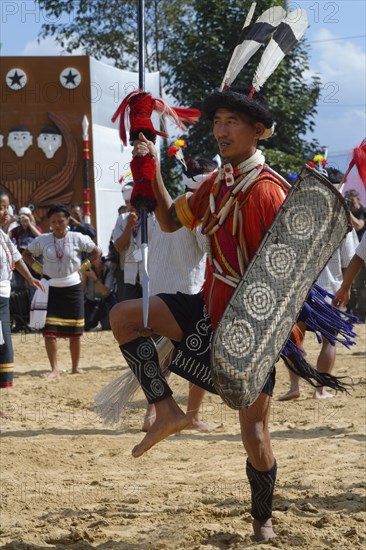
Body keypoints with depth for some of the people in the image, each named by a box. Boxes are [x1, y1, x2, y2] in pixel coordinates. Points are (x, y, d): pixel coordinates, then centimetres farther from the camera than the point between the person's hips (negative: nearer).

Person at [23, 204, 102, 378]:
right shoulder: (42, 240, -2)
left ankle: (75, 367, 19)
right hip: (51, 289, 1)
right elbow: (27, 254, 11)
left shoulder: (77, 238, -6)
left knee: (75, 331, 6)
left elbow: (97, 251, 3)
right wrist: (39, 268, -2)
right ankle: (54, 368, -1)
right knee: (49, 330, -7)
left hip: (73, 287, -1)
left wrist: (83, 267, -4)